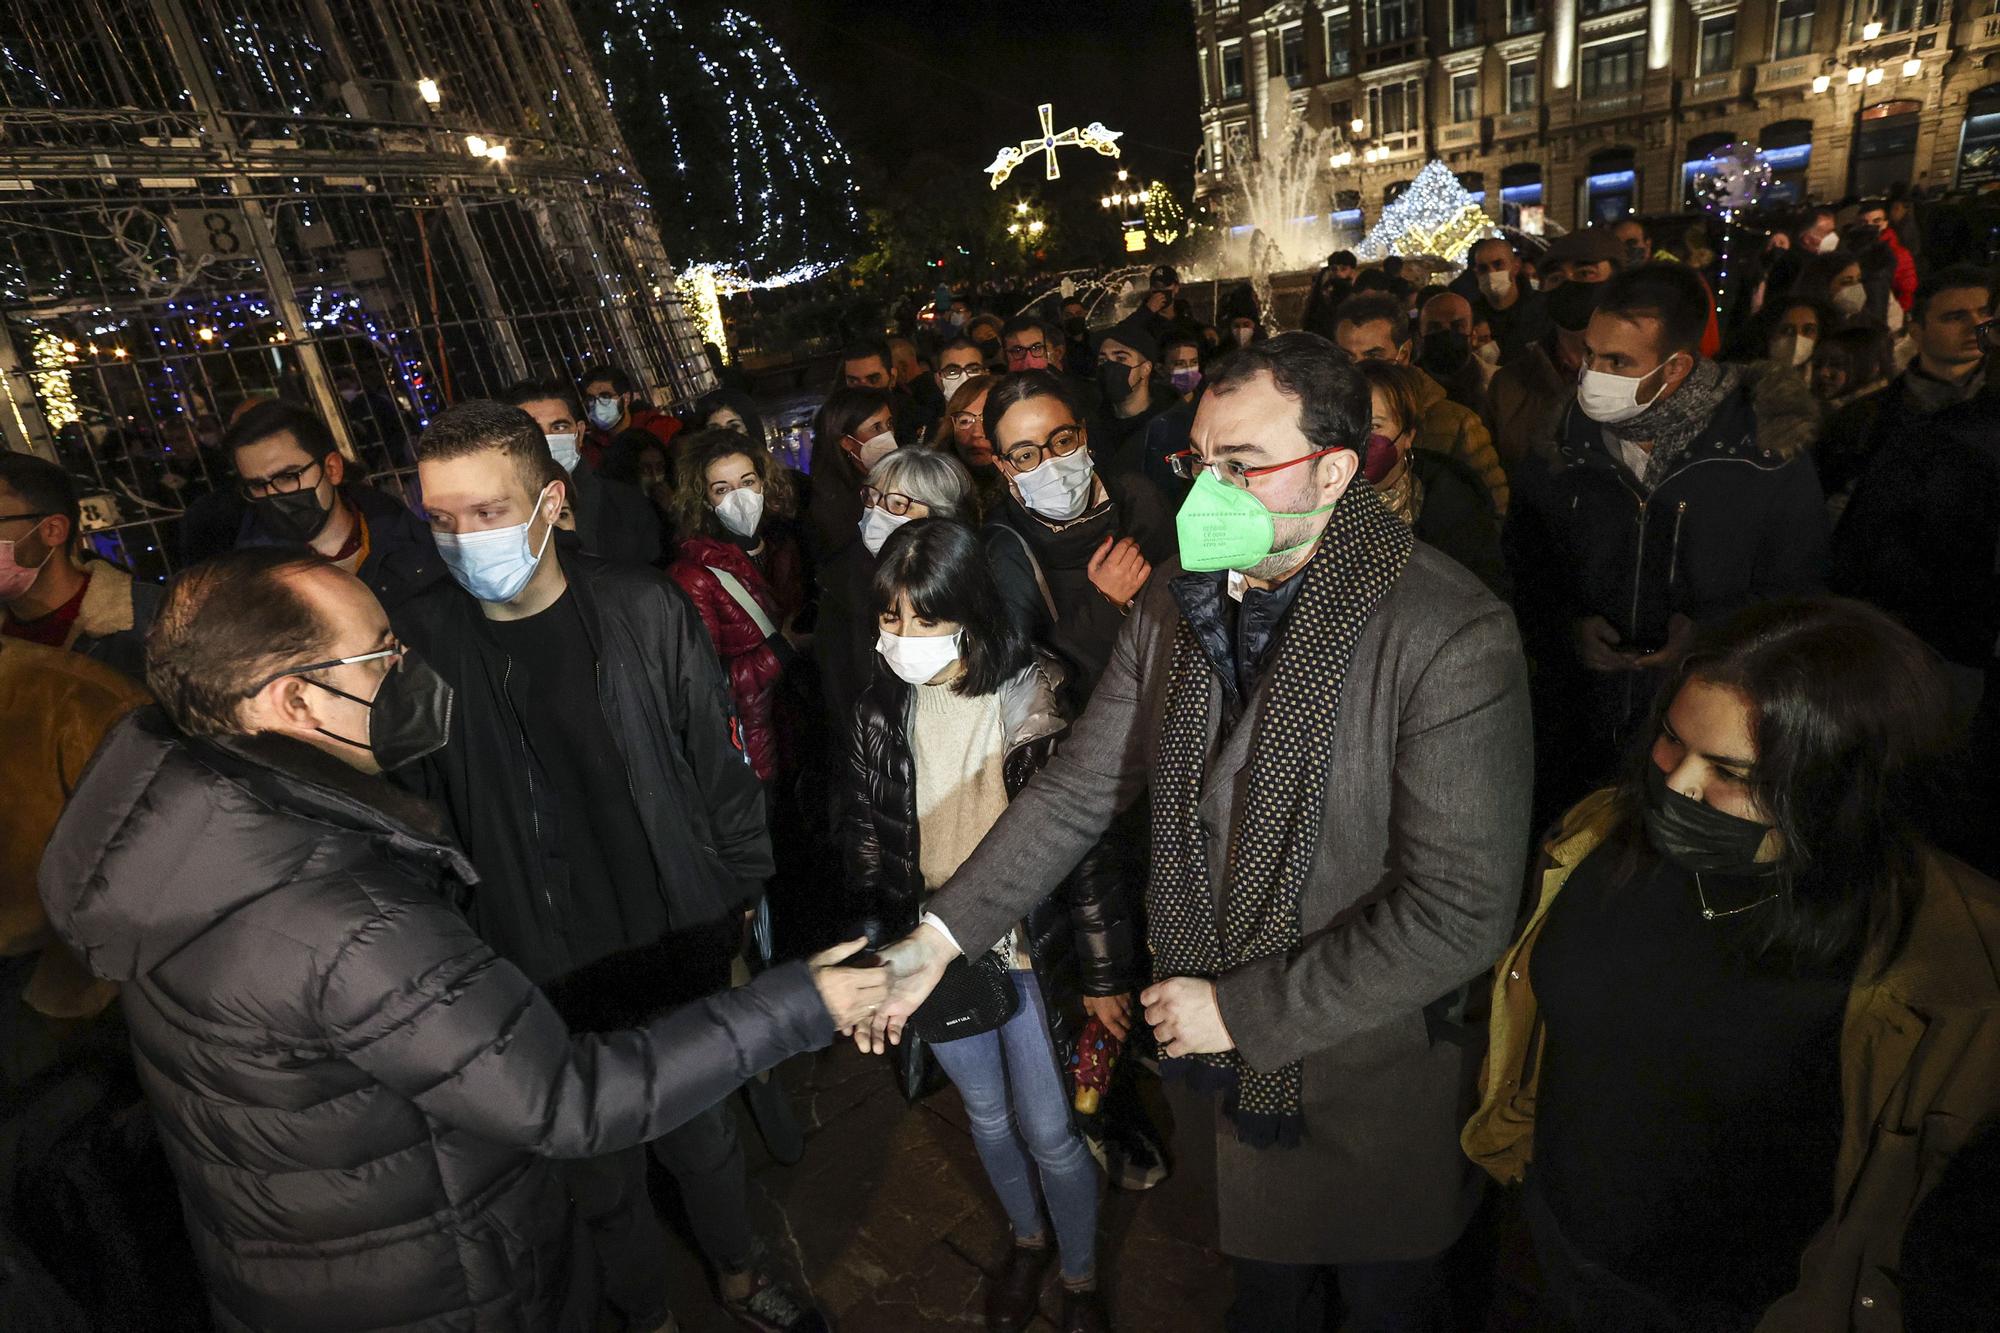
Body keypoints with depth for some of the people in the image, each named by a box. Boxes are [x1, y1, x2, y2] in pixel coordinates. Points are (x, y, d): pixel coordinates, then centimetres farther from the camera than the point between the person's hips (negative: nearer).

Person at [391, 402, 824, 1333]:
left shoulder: (646, 612, -10)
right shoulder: (417, 646, -10)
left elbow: (723, 769, -3)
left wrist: (737, 903, 1)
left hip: (679, 951, 1)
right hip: (542, 986, 0)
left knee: (704, 1134, 23)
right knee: (600, 1177, 18)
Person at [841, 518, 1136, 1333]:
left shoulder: (1037, 700, -19)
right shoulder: (880, 710, -8)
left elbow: (1088, 842, -14)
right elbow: (864, 838, 3)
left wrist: (1105, 973, -9)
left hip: (1029, 952, -3)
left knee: (1048, 1131, 10)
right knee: (986, 1115, 23)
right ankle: (1026, 1239, 52)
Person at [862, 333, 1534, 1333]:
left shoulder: (1454, 640, -25)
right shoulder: (1176, 605, -7)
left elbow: (1461, 909, -26)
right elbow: (1079, 791, -3)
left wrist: (1241, 1011, -22)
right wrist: (941, 935, -10)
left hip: (1369, 1072, -4)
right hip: (1224, 1060, 4)